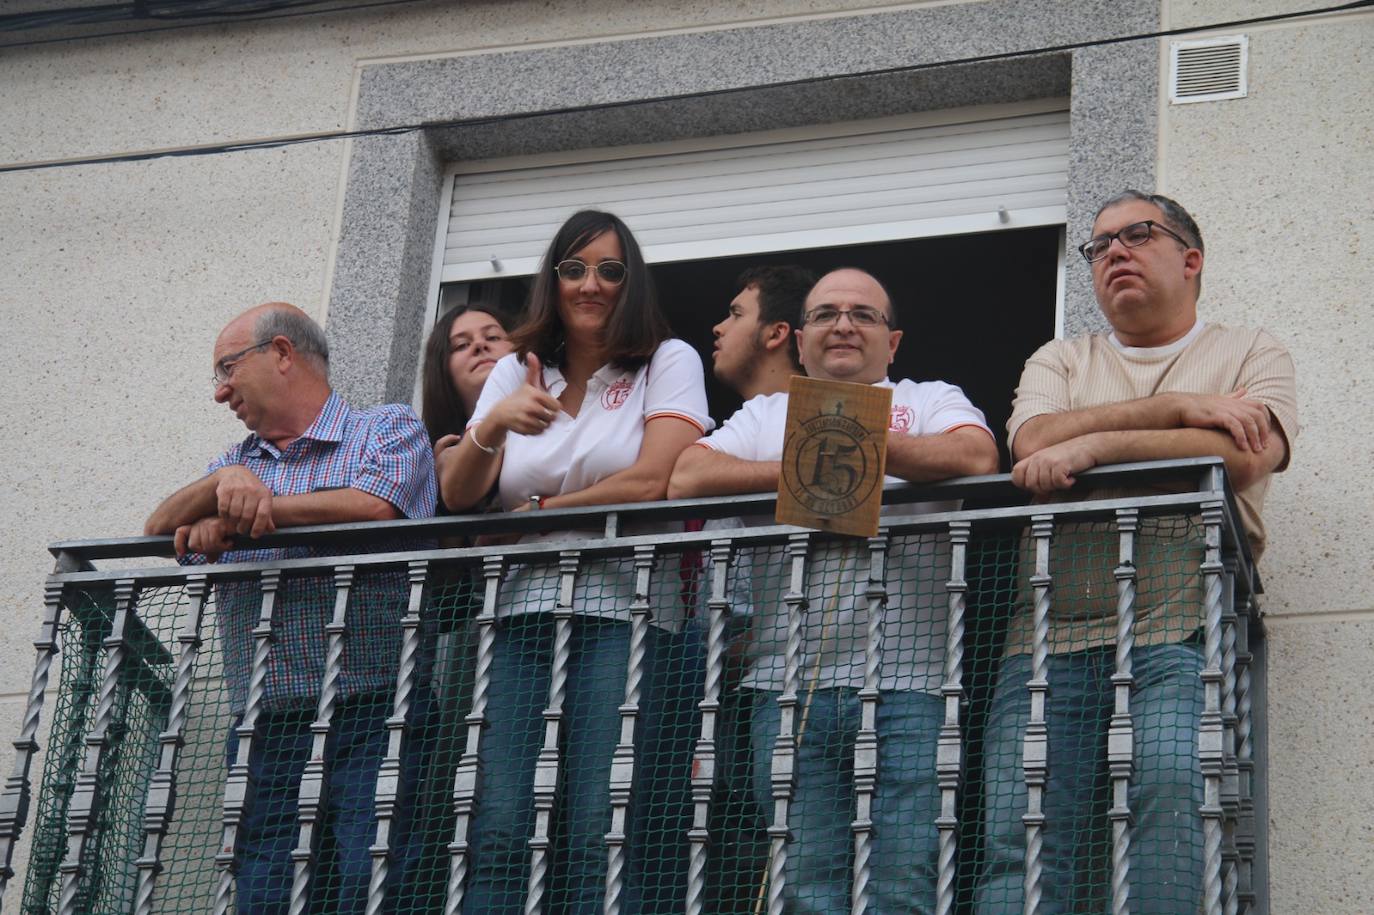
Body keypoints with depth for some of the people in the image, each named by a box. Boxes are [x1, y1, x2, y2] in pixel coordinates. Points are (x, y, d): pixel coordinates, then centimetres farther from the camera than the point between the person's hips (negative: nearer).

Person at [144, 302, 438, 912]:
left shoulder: (390, 430, 9)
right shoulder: (236, 462, 26)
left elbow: (375, 508, -12)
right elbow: (158, 530, 10)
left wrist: (239, 516, -3)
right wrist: (224, 484, -11)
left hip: (368, 723, -4)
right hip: (264, 735, 5)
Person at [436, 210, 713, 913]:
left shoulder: (668, 361, 10)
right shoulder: (516, 373, 19)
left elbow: (652, 480, -6)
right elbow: (457, 495, 8)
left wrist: (535, 512, 0)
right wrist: (493, 425, -11)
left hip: (624, 611, -3)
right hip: (524, 612, 3)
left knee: (600, 838, -13)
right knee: (500, 831, -11)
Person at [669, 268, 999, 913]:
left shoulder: (932, 400, 18)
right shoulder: (767, 413, 24)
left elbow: (977, 458, -5)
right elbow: (687, 479, 6)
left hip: (906, 680, -2)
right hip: (790, 683, 2)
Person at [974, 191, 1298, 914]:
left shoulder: (1249, 355, 20)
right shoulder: (1060, 361, 28)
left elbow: (1246, 454, -3)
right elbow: (1033, 443, 5)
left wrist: (1091, 445, -6)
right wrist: (1179, 407, -1)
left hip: (1179, 631, -2)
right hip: (1051, 633, 2)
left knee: (1170, 790, -28)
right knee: (1021, 836, -15)